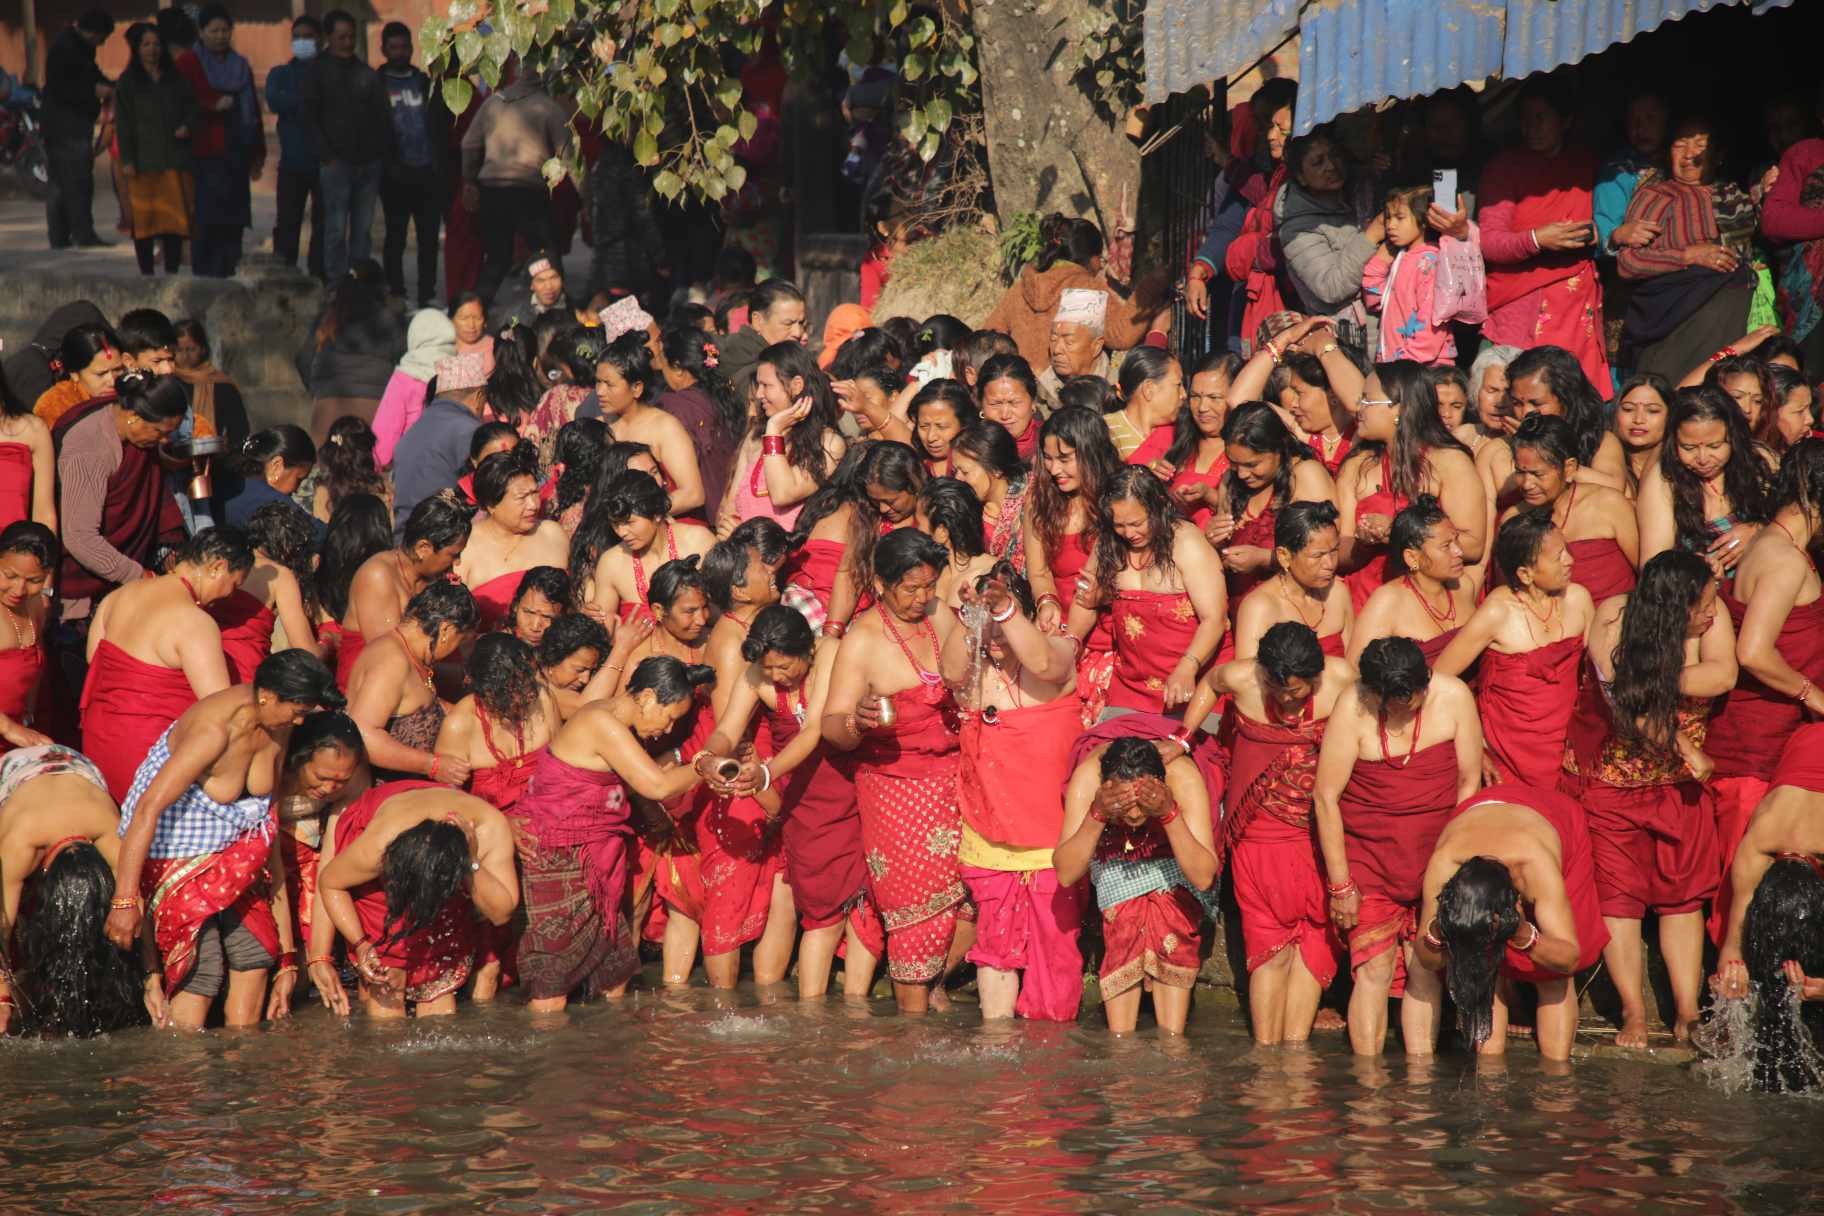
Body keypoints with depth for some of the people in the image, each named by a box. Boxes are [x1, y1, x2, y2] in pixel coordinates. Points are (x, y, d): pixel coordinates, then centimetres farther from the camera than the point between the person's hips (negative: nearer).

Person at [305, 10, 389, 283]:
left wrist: (382, 151, 4)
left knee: (363, 229, 5)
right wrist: (327, 155, -10)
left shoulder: (367, 73, 14)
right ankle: (337, 285, -3)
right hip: (337, 163, -4)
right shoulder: (318, 73, 3)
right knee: (336, 229, -6)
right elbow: (311, 118, -2)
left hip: (368, 162, 4)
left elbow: (382, 117, 16)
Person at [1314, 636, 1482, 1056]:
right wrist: (1340, 883, -7)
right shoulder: (1352, 707, -15)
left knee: (1426, 969, 1)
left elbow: (1469, 784, 2)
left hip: (1436, 854, 2)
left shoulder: (1454, 697, -9)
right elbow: (1326, 797, -10)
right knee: (1374, 968, -7)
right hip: (1369, 857, -2)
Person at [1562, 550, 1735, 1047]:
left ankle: (1687, 1013, 7)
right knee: (1617, 893, -4)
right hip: (1609, 777, -3)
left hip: (1679, 783, 3)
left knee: (1683, 893, 4)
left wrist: (1654, 675, -25)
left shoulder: (1713, 617, -9)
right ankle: (1633, 1015, 1)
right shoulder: (1611, 618, -19)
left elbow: (1723, 676, -23)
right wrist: (1684, 749, -19)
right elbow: (1624, 704, -23)